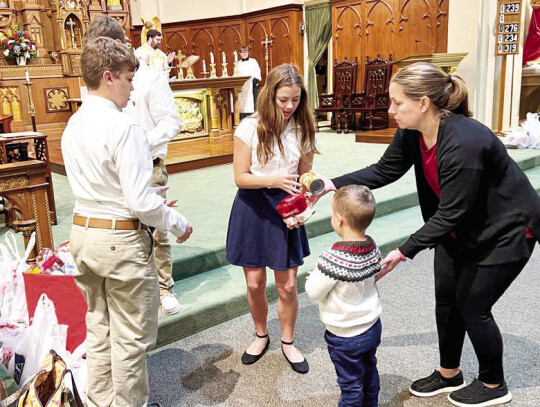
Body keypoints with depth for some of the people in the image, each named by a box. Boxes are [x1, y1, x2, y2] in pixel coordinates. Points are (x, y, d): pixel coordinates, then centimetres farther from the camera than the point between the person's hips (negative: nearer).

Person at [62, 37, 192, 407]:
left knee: (98, 330, 22)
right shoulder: (124, 127, -20)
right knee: (131, 339, 10)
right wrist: (179, 224, -5)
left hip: (83, 233, 8)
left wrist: (152, 203, 16)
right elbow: (142, 202, -23)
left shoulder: (73, 126, 5)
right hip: (122, 240, -8)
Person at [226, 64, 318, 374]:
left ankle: (288, 342, 29)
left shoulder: (304, 130, -3)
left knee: (287, 285, 5)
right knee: (255, 283, 9)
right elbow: (240, 177, -11)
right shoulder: (250, 128, -11)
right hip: (252, 210, -1)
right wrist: (273, 179, -27)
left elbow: (304, 177, 4)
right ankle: (261, 335, 36)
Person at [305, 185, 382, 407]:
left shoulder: (333, 258, -33)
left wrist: (315, 274, -3)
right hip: (372, 327, 7)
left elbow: (313, 291, -23)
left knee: (351, 384, 13)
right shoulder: (372, 248, -11)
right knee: (370, 372, 28)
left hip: (345, 336, -7)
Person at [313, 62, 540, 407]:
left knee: (472, 305, 1)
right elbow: (384, 171, -3)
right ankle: (449, 374, 34)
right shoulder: (412, 133, -13)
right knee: (446, 297, 12)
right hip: (461, 227, 8)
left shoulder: (464, 143, -36)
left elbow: (451, 213, -30)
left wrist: (405, 252, -29)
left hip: (504, 229, -8)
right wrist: (334, 184, -11)